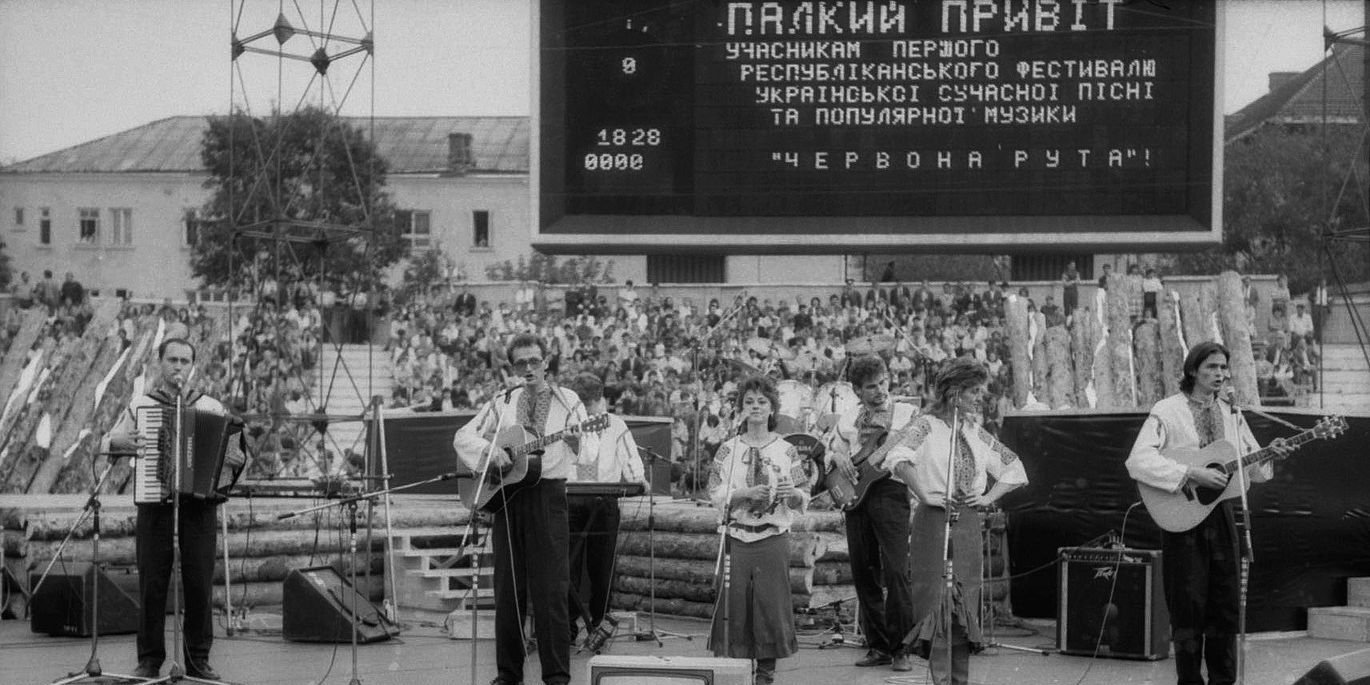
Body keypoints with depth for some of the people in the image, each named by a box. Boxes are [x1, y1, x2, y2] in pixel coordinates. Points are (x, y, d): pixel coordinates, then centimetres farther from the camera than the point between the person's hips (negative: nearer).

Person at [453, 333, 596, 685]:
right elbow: (463, 436, 11)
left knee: (550, 590, -7)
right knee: (507, 589, 5)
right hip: (506, 497, 3)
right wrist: (490, 450, -8)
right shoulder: (502, 403, 12)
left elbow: (588, 453, -5)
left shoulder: (567, 402, 4)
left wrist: (578, 438, -28)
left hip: (548, 495, -3)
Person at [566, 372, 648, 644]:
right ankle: (567, 627, 3)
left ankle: (598, 625, 12)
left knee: (602, 564, 1)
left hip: (604, 502, 0)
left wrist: (638, 479, -14)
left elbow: (631, 461, 6)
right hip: (569, 499, 0)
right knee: (569, 564, -3)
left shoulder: (615, 426, 9)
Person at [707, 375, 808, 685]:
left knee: (771, 601, -2)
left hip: (773, 538, 0)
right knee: (735, 601, -3)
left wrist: (792, 494, -17)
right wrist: (746, 493, -17)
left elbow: (804, 498, 5)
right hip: (737, 536, 0)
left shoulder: (786, 450, 5)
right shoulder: (728, 449, 5)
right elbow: (715, 494, -2)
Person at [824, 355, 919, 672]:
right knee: (864, 574, 5)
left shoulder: (907, 414, 6)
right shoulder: (847, 421, 17)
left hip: (891, 492, -4)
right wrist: (837, 457, -2)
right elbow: (830, 453, 22)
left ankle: (900, 648, -8)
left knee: (896, 572, -13)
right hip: (855, 495, 4)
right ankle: (878, 646, 14)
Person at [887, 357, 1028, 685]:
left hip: (968, 525, 5)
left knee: (965, 604, 5)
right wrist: (925, 496, -25)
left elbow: (1015, 470, 22)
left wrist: (989, 497, 8)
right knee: (936, 599, -11)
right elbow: (900, 460, -19)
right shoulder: (928, 425, -2)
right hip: (934, 522, -5)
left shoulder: (977, 434, 15)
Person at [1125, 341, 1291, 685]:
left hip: (1220, 512, 6)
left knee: (1226, 602, 6)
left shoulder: (1231, 414, 12)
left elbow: (1251, 468, 17)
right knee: (1188, 604, -2)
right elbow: (1138, 462, -21)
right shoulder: (1167, 412, -8)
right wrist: (1192, 474, -25)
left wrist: (1269, 455, -6)